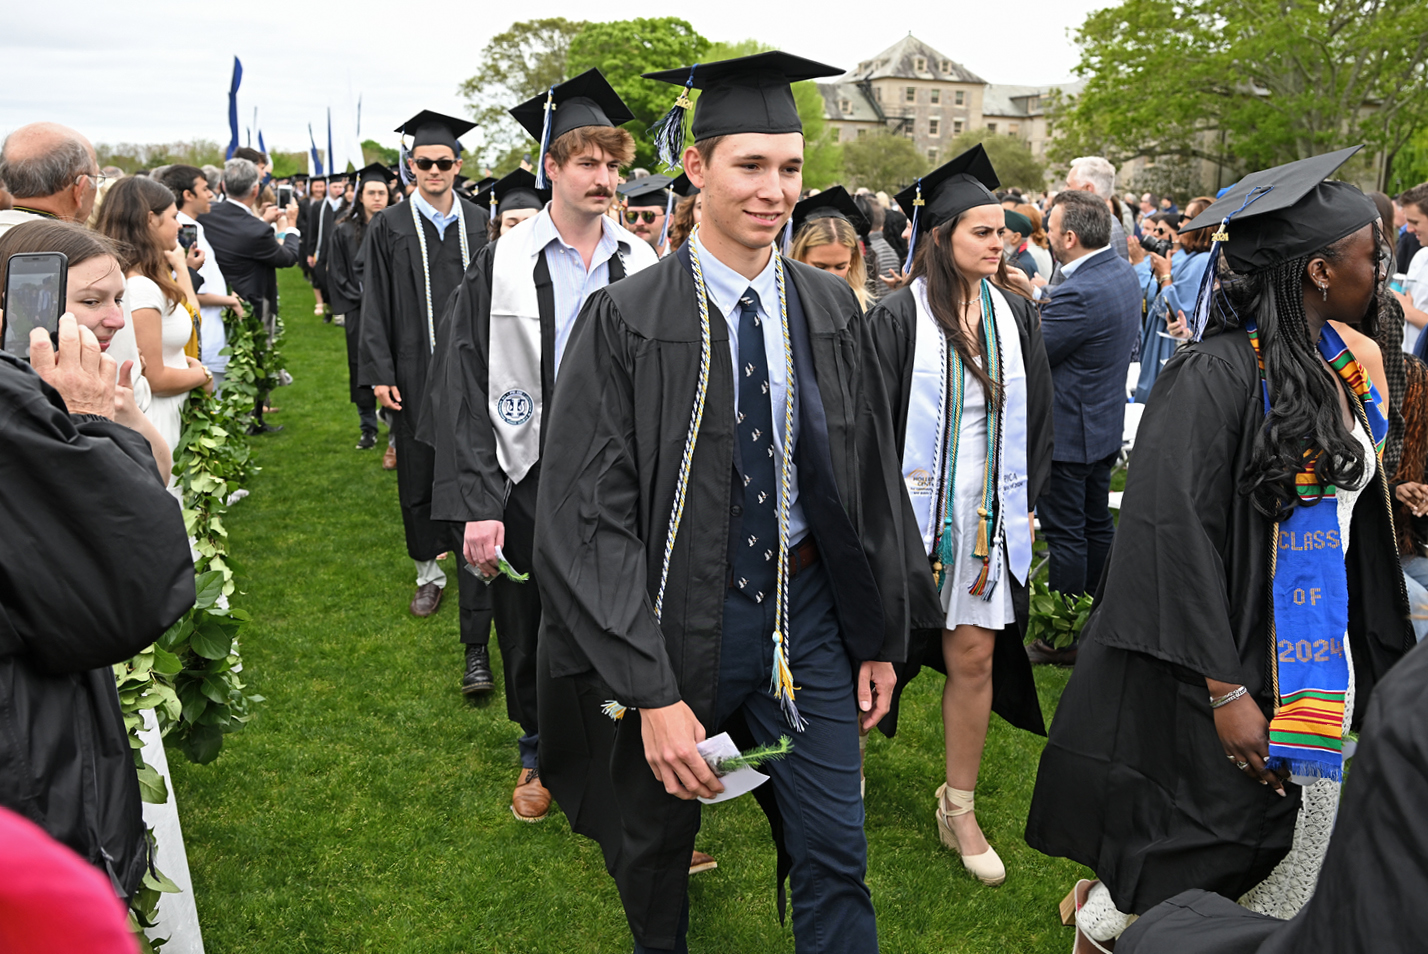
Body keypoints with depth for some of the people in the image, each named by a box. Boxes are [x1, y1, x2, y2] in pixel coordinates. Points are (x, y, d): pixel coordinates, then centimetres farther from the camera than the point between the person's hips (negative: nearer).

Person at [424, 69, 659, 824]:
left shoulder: (643, 268, 1)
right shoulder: (502, 268, -6)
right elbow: (462, 391, -8)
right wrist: (476, 504, -15)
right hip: (530, 477, -1)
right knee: (531, 631, 13)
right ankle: (540, 753, 37)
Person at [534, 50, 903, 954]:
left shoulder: (832, 309, 0)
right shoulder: (628, 320, -13)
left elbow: (870, 481, 7)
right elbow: (589, 516, -16)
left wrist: (880, 637, 6)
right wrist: (652, 692, -21)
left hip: (807, 609, 3)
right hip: (679, 614, -2)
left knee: (835, 855, 6)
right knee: (656, 845, 18)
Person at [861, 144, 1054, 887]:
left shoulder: (1014, 313, 5)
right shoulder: (898, 317, -10)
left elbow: (1036, 416, 12)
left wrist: (1027, 503, 8)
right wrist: (885, 513, -12)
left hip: (987, 514, 4)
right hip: (914, 511, -4)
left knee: (975, 659, 7)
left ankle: (959, 811, 21)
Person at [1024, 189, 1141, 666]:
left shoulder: (1078, 293, -28)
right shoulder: (1123, 272, 3)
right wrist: (1039, 300, 6)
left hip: (1068, 431, -10)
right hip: (1105, 424, 10)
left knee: (1066, 535, 2)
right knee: (1097, 524, 19)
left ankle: (1066, 639, 13)